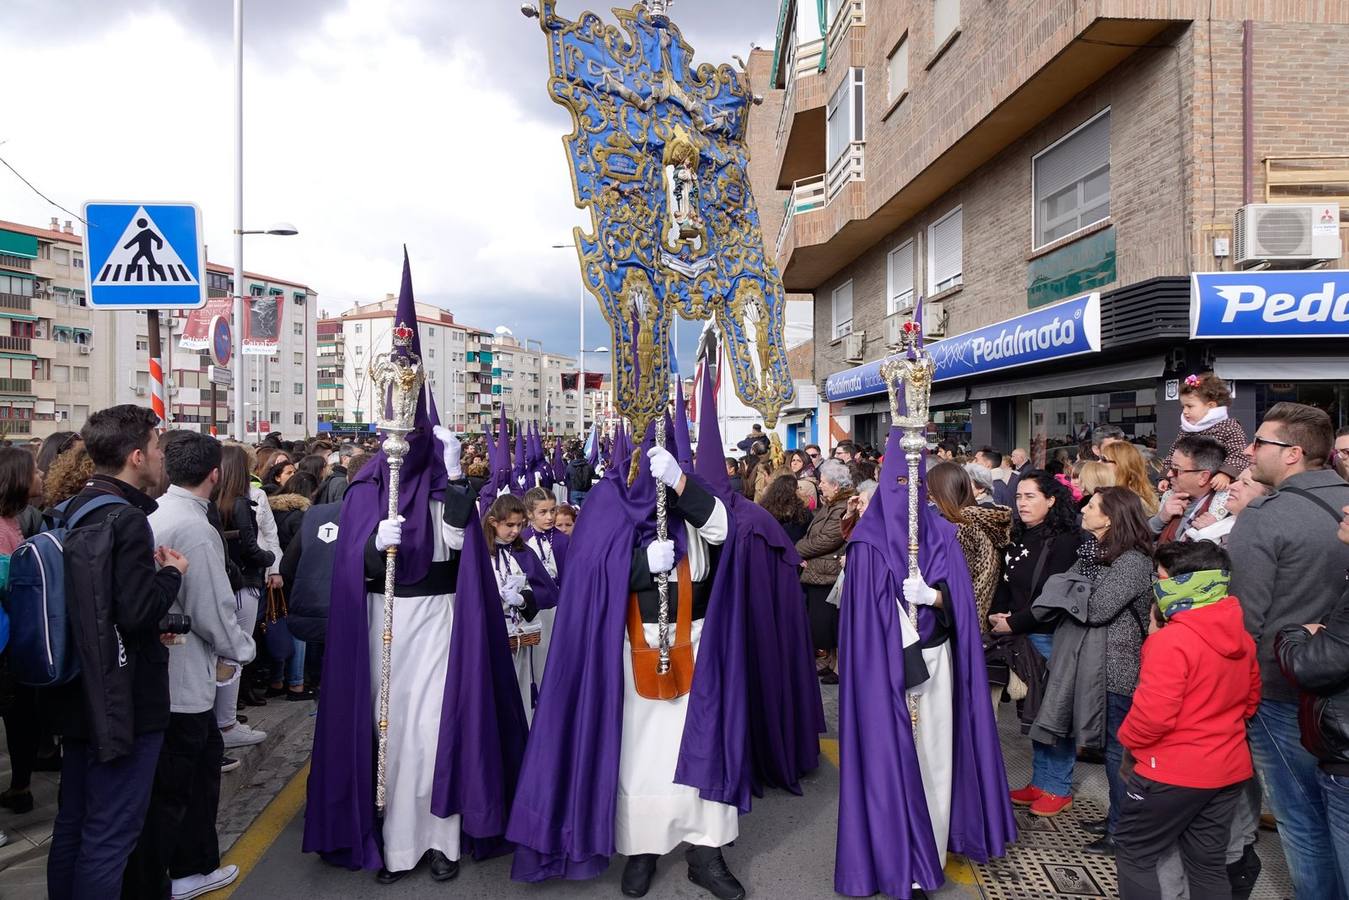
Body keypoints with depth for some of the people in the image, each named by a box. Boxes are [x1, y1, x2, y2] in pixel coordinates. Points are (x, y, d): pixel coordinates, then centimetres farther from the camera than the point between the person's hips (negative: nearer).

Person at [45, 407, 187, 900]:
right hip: (125, 702, -9)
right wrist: (171, 573, -9)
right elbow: (137, 612, -25)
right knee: (109, 835, 1)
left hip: (79, 694, 9)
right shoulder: (127, 520, -20)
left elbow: (94, 593, 14)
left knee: (72, 823, 20)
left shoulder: (73, 511, 8)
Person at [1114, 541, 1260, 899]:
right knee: (1209, 865, 18)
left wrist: (1127, 739, -8)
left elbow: (1152, 715, -27)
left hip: (1173, 772, -8)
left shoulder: (1172, 640, -24)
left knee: (1134, 855, 9)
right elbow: (1250, 699, 16)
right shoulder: (1241, 636, 3)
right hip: (1229, 769, 8)